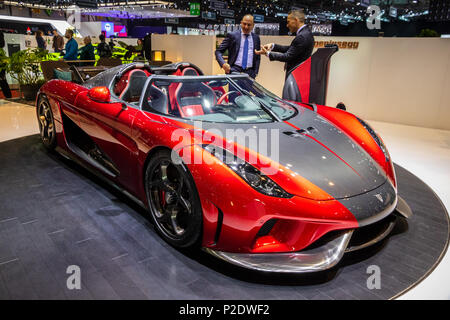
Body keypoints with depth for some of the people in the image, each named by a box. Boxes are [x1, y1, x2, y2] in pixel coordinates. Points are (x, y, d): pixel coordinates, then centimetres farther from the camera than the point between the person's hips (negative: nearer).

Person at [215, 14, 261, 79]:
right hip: (234, 70, -3)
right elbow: (218, 51, 0)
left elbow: (257, 57, 18)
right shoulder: (232, 35, 4)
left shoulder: (256, 38, 14)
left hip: (249, 72, 3)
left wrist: (255, 73, 6)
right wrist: (223, 63, -18)